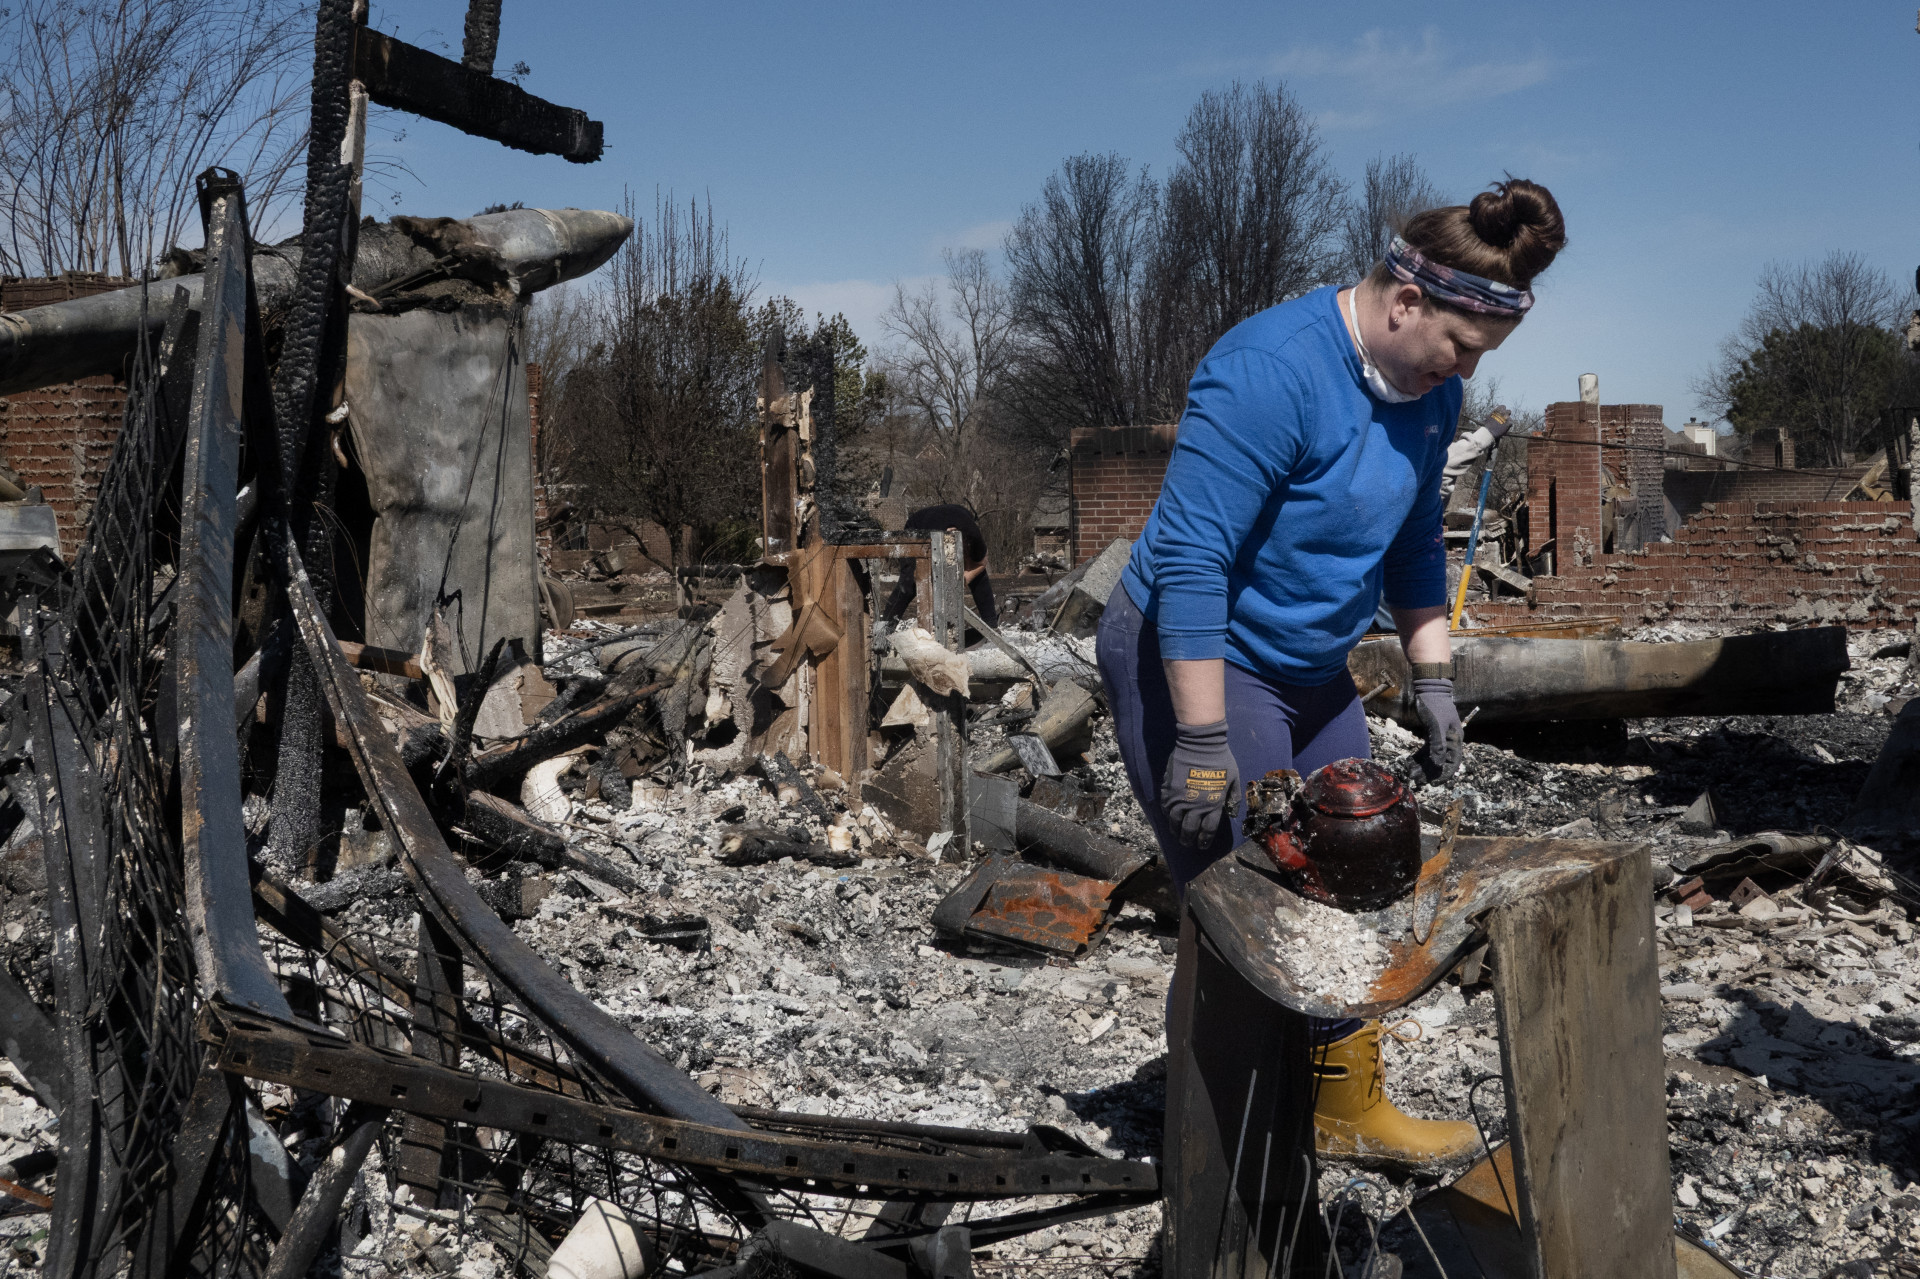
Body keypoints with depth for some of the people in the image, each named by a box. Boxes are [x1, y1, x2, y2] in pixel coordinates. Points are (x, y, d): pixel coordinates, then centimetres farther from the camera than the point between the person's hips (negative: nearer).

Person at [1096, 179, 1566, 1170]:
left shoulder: (1429, 391, 2)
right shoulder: (1270, 372, -26)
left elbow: (1414, 546, 17)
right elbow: (1190, 561, -28)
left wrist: (1433, 678, 11)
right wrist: (1203, 743, -29)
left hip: (1313, 674, 9)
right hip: (1194, 664, -9)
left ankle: (1348, 1111, 30)